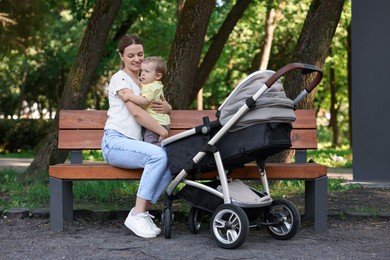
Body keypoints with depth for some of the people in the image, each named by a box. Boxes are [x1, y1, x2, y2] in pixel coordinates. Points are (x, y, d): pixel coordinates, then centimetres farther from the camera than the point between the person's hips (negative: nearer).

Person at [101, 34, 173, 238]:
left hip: (133, 143, 6)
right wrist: (164, 132, -15)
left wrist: (166, 107, 1)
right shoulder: (120, 78, 0)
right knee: (158, 155, -33)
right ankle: (137, 214, -29)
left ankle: (143, 211, -19)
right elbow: (136, 112, -11)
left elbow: (165, 105, 28)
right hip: (115, 142, -6)